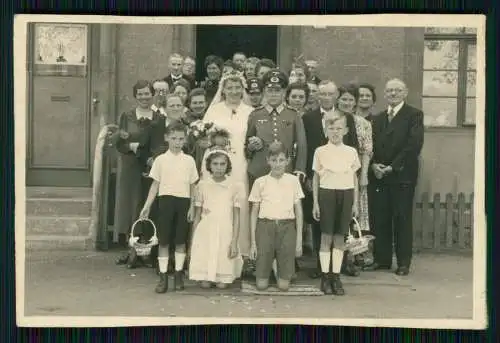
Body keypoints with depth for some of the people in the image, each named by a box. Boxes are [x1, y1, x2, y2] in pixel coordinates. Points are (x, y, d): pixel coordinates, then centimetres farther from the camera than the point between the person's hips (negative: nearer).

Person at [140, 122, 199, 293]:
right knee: (163, 240, 0)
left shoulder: (189, 160, 5)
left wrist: (192, 207, 1)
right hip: (166, 200, -1)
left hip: (183, 202, 1)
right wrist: (147, 206, -1)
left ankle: (179, 276, 18)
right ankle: (163, 277, 7)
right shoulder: (161, 159, 3)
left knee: (180, 240, 7)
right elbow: (155, 184, 5)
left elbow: (192, 186, 7)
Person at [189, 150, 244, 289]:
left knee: (222, 284, -1)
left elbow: (236, 217, 1)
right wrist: (193, 240, 7)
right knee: (205, 284, -2)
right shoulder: (202, 185, 2)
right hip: (205, 232, 1)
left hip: (225, 233, 0)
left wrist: (234, 242, -5)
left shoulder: (234, 187, -1)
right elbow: (197, 216, 7)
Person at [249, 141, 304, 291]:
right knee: (261, 285, 0)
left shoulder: (293, 180, 4)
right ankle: (264, 273, 32)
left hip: (287, 227, 0)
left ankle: (282, 274, 32)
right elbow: (254, 213, 7)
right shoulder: (260, 182, 3)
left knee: (284, 285, 0)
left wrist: (299, 240, 2)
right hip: (265, 227, 0)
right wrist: (253, 242, 3)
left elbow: (298, 211, 7)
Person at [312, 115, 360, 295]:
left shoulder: (351, 152, 7)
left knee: (340, 237, 5)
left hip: (346, 194, 2)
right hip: (326, 193, -2)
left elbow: (354, 178, 12)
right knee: (326, 236, 0)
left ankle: (336, 277, 11)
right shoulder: (320, 152, 2)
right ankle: (325, 277, 6)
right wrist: (315, 202, 1)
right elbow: (316, 178, 5)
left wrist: (355, 203, 9)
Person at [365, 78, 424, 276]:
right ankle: (381, 259, 14)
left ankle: (403, 263, 7)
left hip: (402, 176, -5)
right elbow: (371, 145, 14)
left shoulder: (414, 115, 0)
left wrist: (393, 167, -14)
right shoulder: (377, 119, 19)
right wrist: (373, 165, -5)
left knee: (403, 219, 0)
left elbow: (414, 145, -11)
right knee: (379, 219, 5)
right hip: (378, 176, 5)